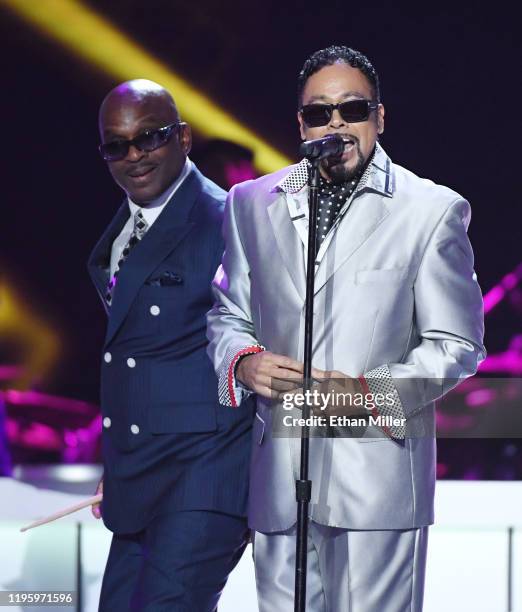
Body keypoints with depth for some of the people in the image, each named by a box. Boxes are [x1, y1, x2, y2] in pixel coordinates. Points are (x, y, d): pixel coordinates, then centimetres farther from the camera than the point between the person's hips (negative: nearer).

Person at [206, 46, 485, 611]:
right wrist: (244, 362, -4)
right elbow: (227, 316, 20)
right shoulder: (253, 203, 13)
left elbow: (456, 345, 1)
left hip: (378, 470, -3)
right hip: (278, 475, 3)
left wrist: (370, 391, -15)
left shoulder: (432, 211, 2)